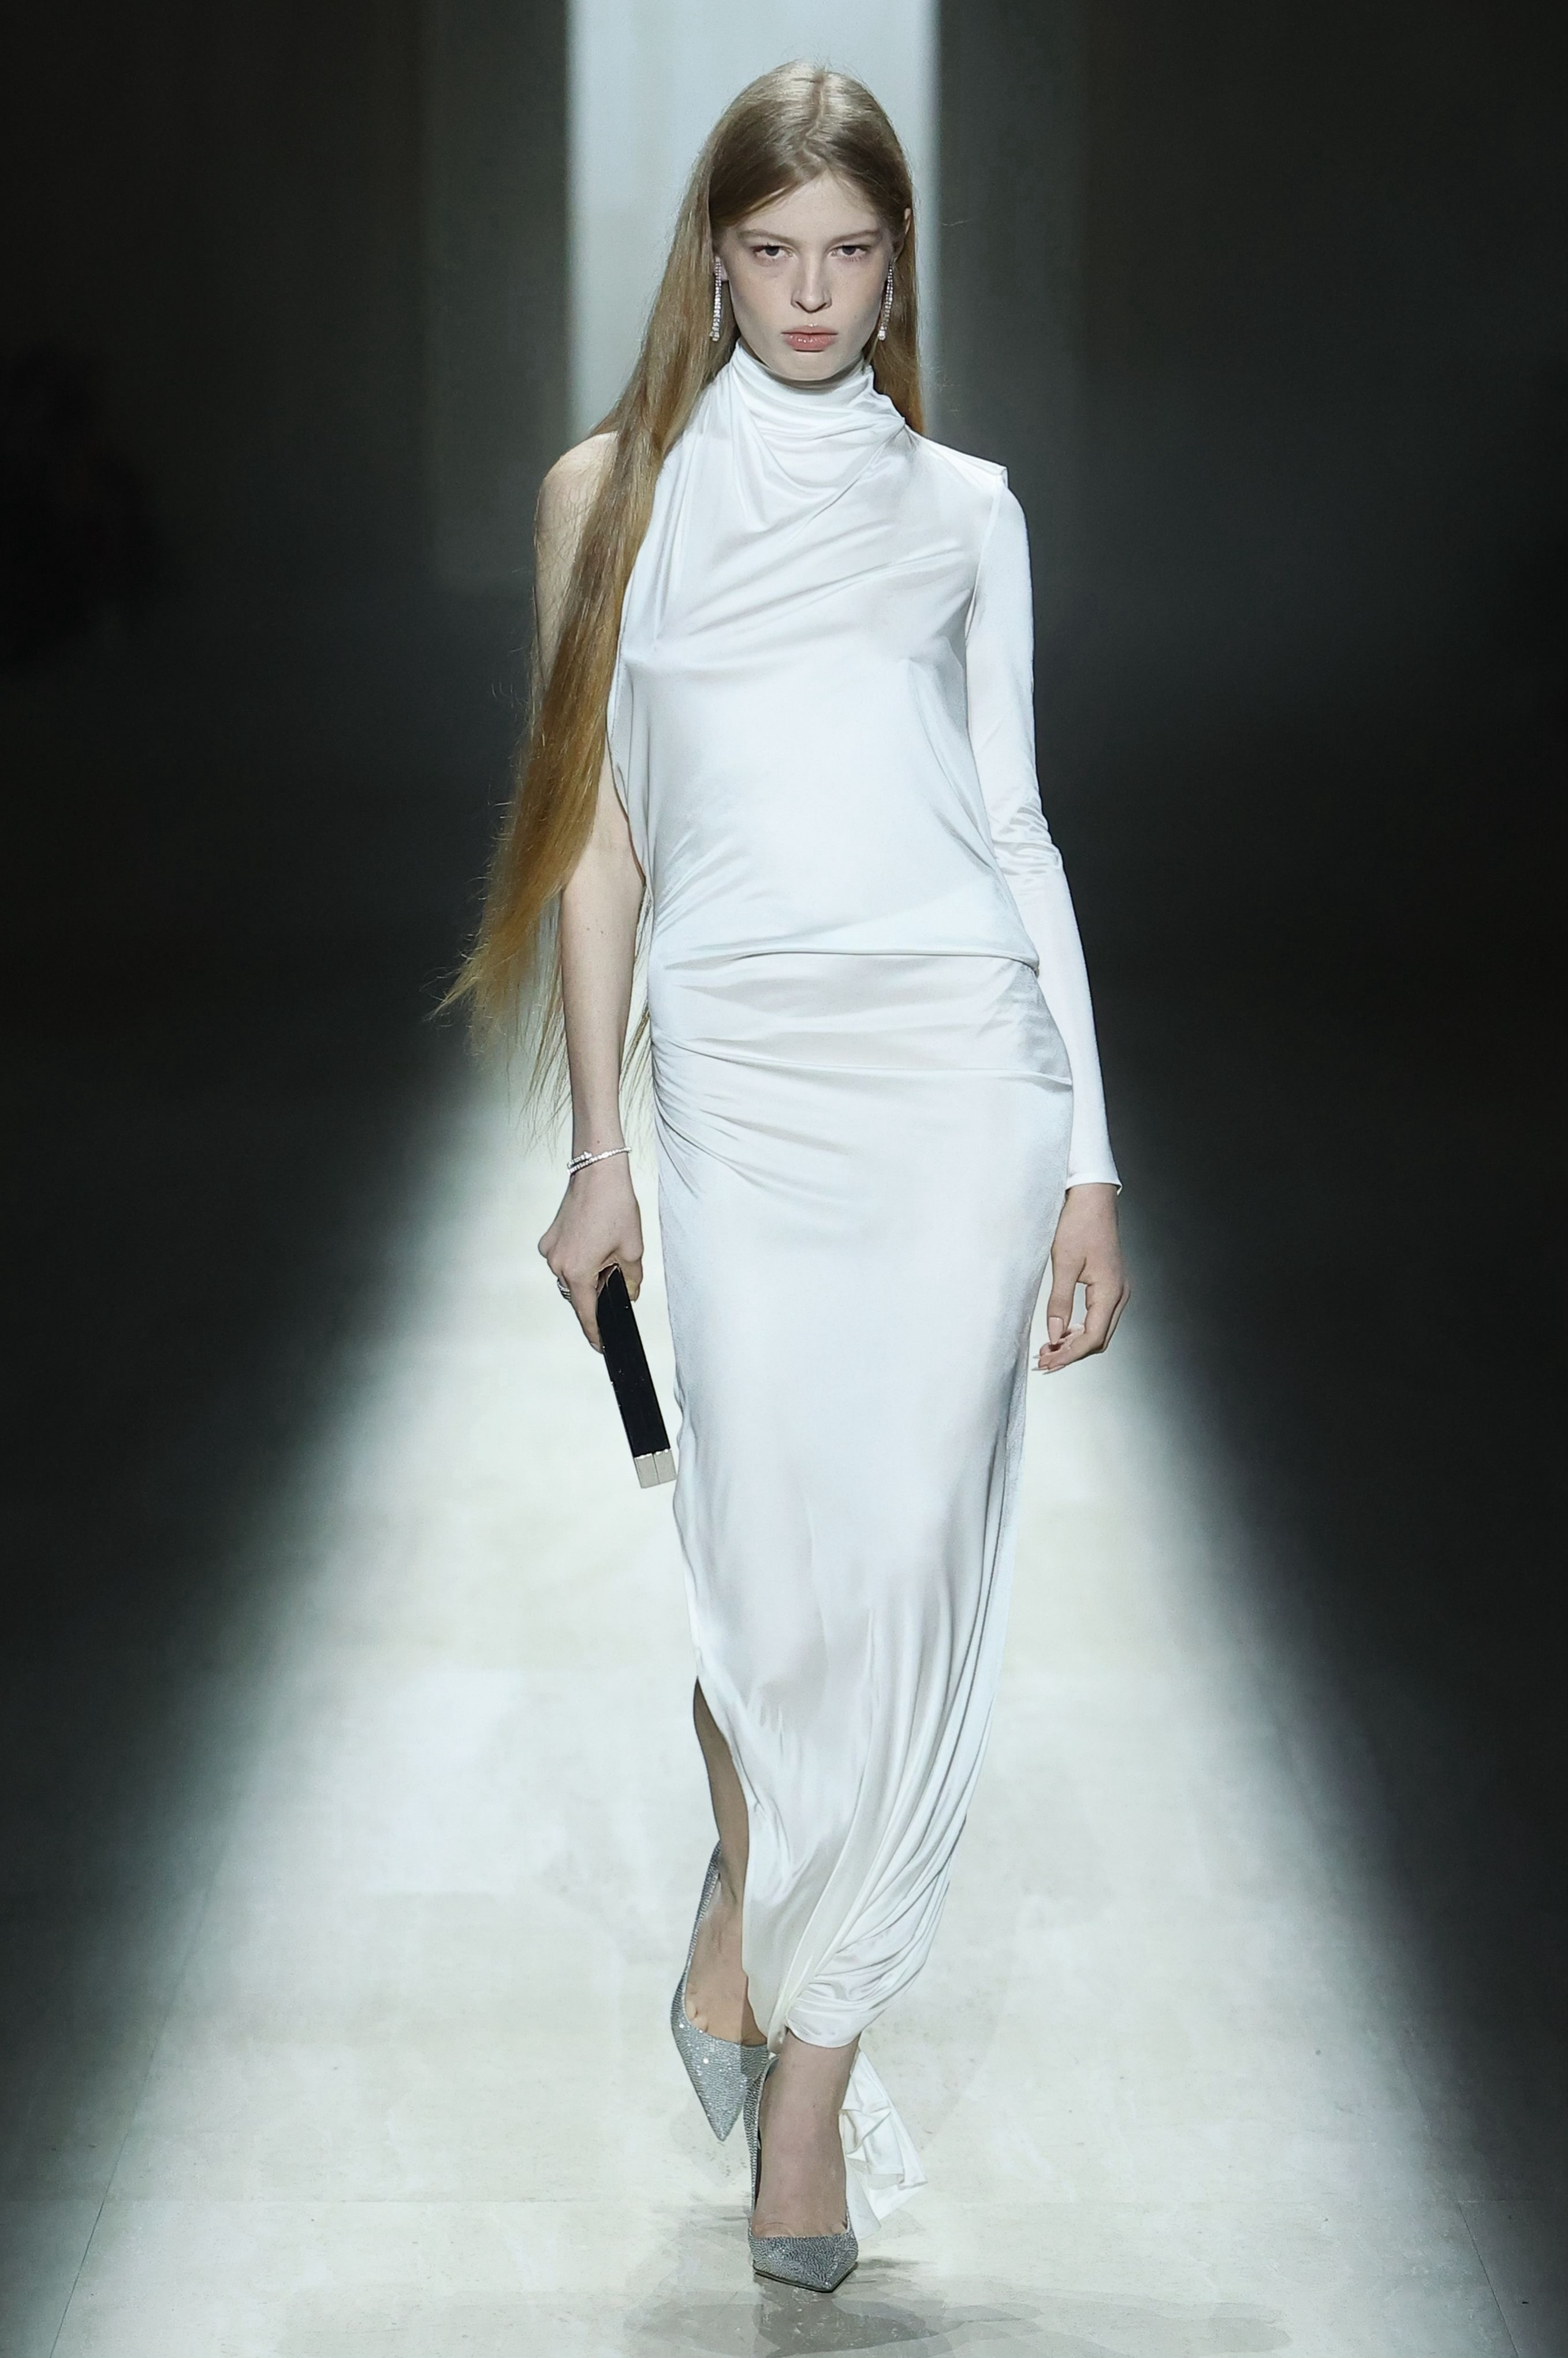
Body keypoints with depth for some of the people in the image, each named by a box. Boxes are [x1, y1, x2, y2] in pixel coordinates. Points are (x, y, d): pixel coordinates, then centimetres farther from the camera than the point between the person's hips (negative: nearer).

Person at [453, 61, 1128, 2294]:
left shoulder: (964, 508, 12)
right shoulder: (613, 491, 10)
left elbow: (1017, 823, 11)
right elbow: (596, 832, 8)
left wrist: (1093, 1157, 7)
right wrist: (595, 1149, 4)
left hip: (961, 1051, 1)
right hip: (741, 1074, 0)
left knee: (913, 1563, -1)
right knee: (770, 1565, -2)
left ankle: (804, 2047, 12)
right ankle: (759, 1902, 30)